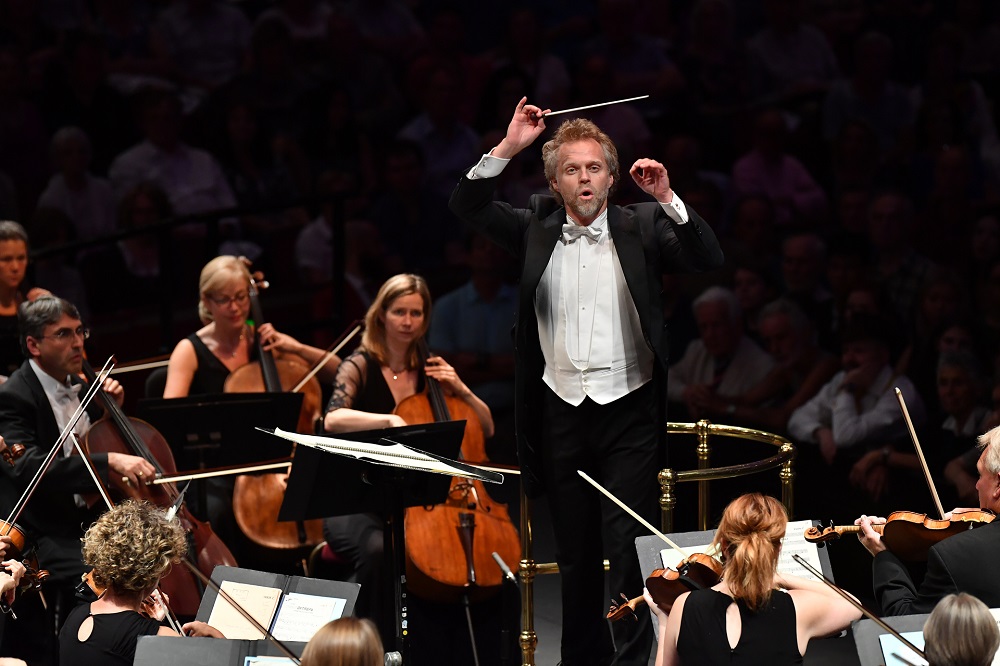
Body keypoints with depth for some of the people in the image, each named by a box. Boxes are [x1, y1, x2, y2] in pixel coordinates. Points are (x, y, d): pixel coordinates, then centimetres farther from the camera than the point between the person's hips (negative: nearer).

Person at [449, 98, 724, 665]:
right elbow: (467, 206, -1)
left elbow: (710, 260, -9)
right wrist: (508, 148, -11)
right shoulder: (537, 229, 7)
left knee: (630, 548, -8)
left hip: (628, 410, -3)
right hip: (562, 412, 3)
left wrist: (667, 198, -19)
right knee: (575, 553, 11)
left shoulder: (641, 228, 2)